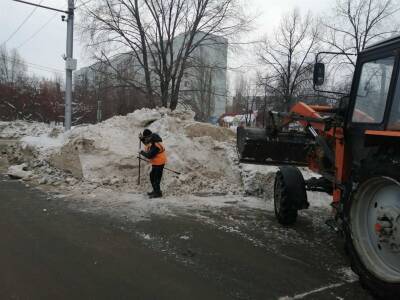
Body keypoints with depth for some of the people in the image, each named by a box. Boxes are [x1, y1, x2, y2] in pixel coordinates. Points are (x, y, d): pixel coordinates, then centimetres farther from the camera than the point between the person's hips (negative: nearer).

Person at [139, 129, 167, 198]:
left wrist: (142, 152, -15)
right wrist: (142, 139, 5)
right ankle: (155, 190, 34)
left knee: (156, 177, -2)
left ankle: (158, 193, 12)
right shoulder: (152, 140, 0)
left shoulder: (155, 145, -30)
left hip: (159, 163, -11)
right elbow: (147, 144, 22)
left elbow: (149, 155, -31)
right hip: (155, 162, 11)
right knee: (152, 176, 20)